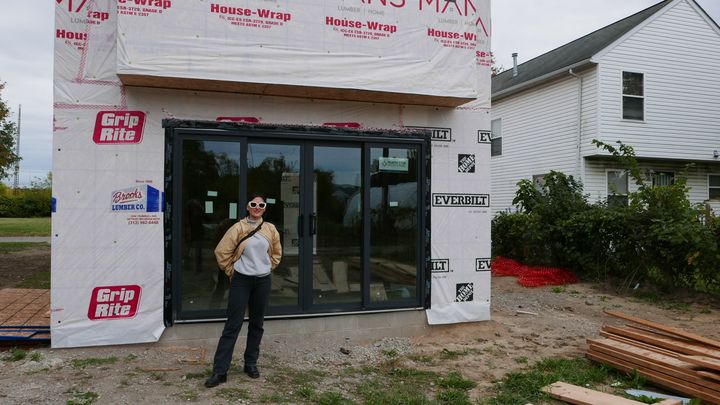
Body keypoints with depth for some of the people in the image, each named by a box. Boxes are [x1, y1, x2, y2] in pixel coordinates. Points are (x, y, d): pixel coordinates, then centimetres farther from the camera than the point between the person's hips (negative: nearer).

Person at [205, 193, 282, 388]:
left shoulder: (271, 229, 4)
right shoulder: (238, 228, -6)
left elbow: (276, 253, 18)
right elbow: (221, 251, -4)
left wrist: (266, 267, 11)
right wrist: (231, 271, 0)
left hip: (262, 281, 4)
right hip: (241, 280, -3)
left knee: (257, 324, 11)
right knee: (233, 324, -5)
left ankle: (251, 363, 26)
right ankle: (219, 370, 0)